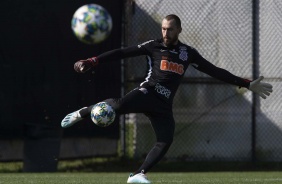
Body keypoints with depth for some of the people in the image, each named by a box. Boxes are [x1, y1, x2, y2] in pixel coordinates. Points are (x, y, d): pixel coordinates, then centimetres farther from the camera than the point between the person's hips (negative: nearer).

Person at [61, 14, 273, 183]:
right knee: (118, 105, -32)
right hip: (147, 93, -4)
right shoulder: (154, 46, 2)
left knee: (166, 141, -15)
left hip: (164, 104, 4)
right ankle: (81, 113, -8)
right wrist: (91, 62, -13)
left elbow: (216, 72, 13)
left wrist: (248, 85, 9)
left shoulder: (188, 53, 11)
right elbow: (122, 53, -3)